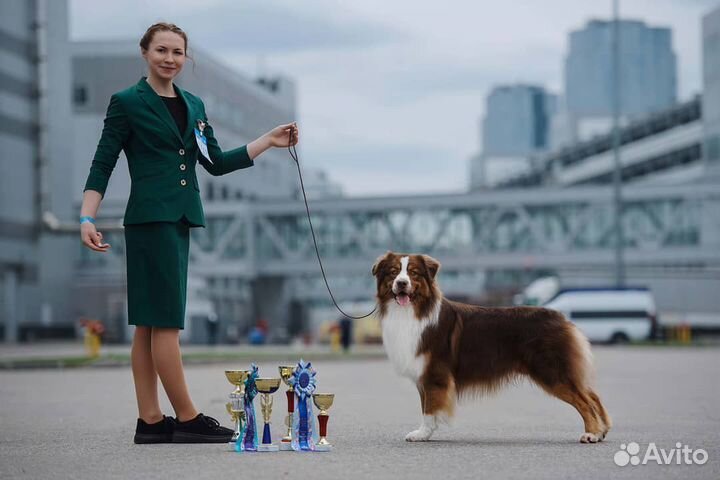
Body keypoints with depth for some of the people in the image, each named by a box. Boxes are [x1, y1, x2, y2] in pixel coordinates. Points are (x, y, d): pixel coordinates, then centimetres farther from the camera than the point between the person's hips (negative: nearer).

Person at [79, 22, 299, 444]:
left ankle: (150, 421, 10)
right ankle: (187, 419, -2)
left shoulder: (193, 105, 16)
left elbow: (217, 163, 15)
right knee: (166, 321, -6)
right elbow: (102, 165, -5)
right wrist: (87, 219, -15)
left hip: (179, 221, 7)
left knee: (150, 324, 8)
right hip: (150, 219, -7)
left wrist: (270, 141, 9)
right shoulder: (128, 103, -4)